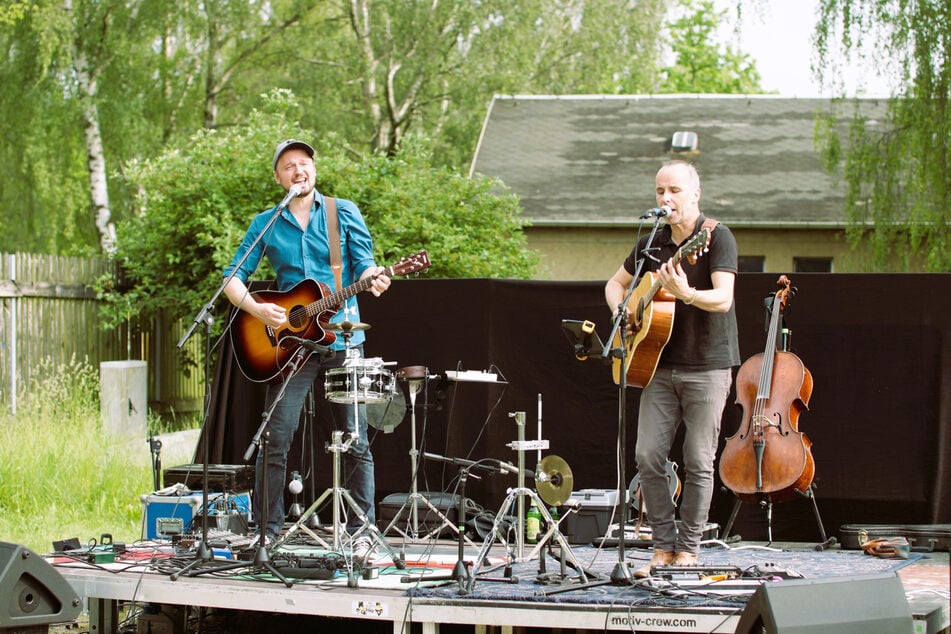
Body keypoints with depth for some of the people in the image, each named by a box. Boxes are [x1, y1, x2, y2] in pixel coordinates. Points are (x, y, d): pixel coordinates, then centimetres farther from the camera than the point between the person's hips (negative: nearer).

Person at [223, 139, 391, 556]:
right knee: (275, 438, -5)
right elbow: (233, 278, 7)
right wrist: (256, 309, -12)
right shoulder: (266, 224, 9)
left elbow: (363, 262, 1)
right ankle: (268, 531, 5)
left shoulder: (343, 213, 7)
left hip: (342, 339, 0)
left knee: (356, 439, 0)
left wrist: (372, 279, -22)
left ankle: (360, 532, 7)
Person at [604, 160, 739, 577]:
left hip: (707, 367, -6)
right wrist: (621, 313, 4)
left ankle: (688, 551, 5)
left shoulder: (716, 237, -8)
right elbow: (616, 284, 25)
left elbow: (723, 299, -21)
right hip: (660, 365, 6)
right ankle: (663, 548, 6)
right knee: (648, 456, -2)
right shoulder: (651, 244, 10)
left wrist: (685, 293, -39)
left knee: (698, 462, -2)